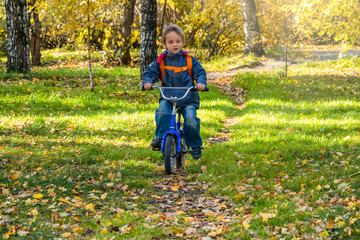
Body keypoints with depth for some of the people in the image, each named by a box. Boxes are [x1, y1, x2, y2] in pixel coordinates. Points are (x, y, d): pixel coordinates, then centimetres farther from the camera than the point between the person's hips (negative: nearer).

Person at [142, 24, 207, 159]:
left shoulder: (189, 60, 4)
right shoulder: (161, 61, 6)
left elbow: (200, 72, 3)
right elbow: (150, 72, 6)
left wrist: (201, 82, -19)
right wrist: (147, 81, -16)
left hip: (188, 98, -1)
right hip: (167, 96, 1)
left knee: (191, 120, -18)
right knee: (162, 111, -31)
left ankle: (195, 146, 4)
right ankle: (160, 138, -20)